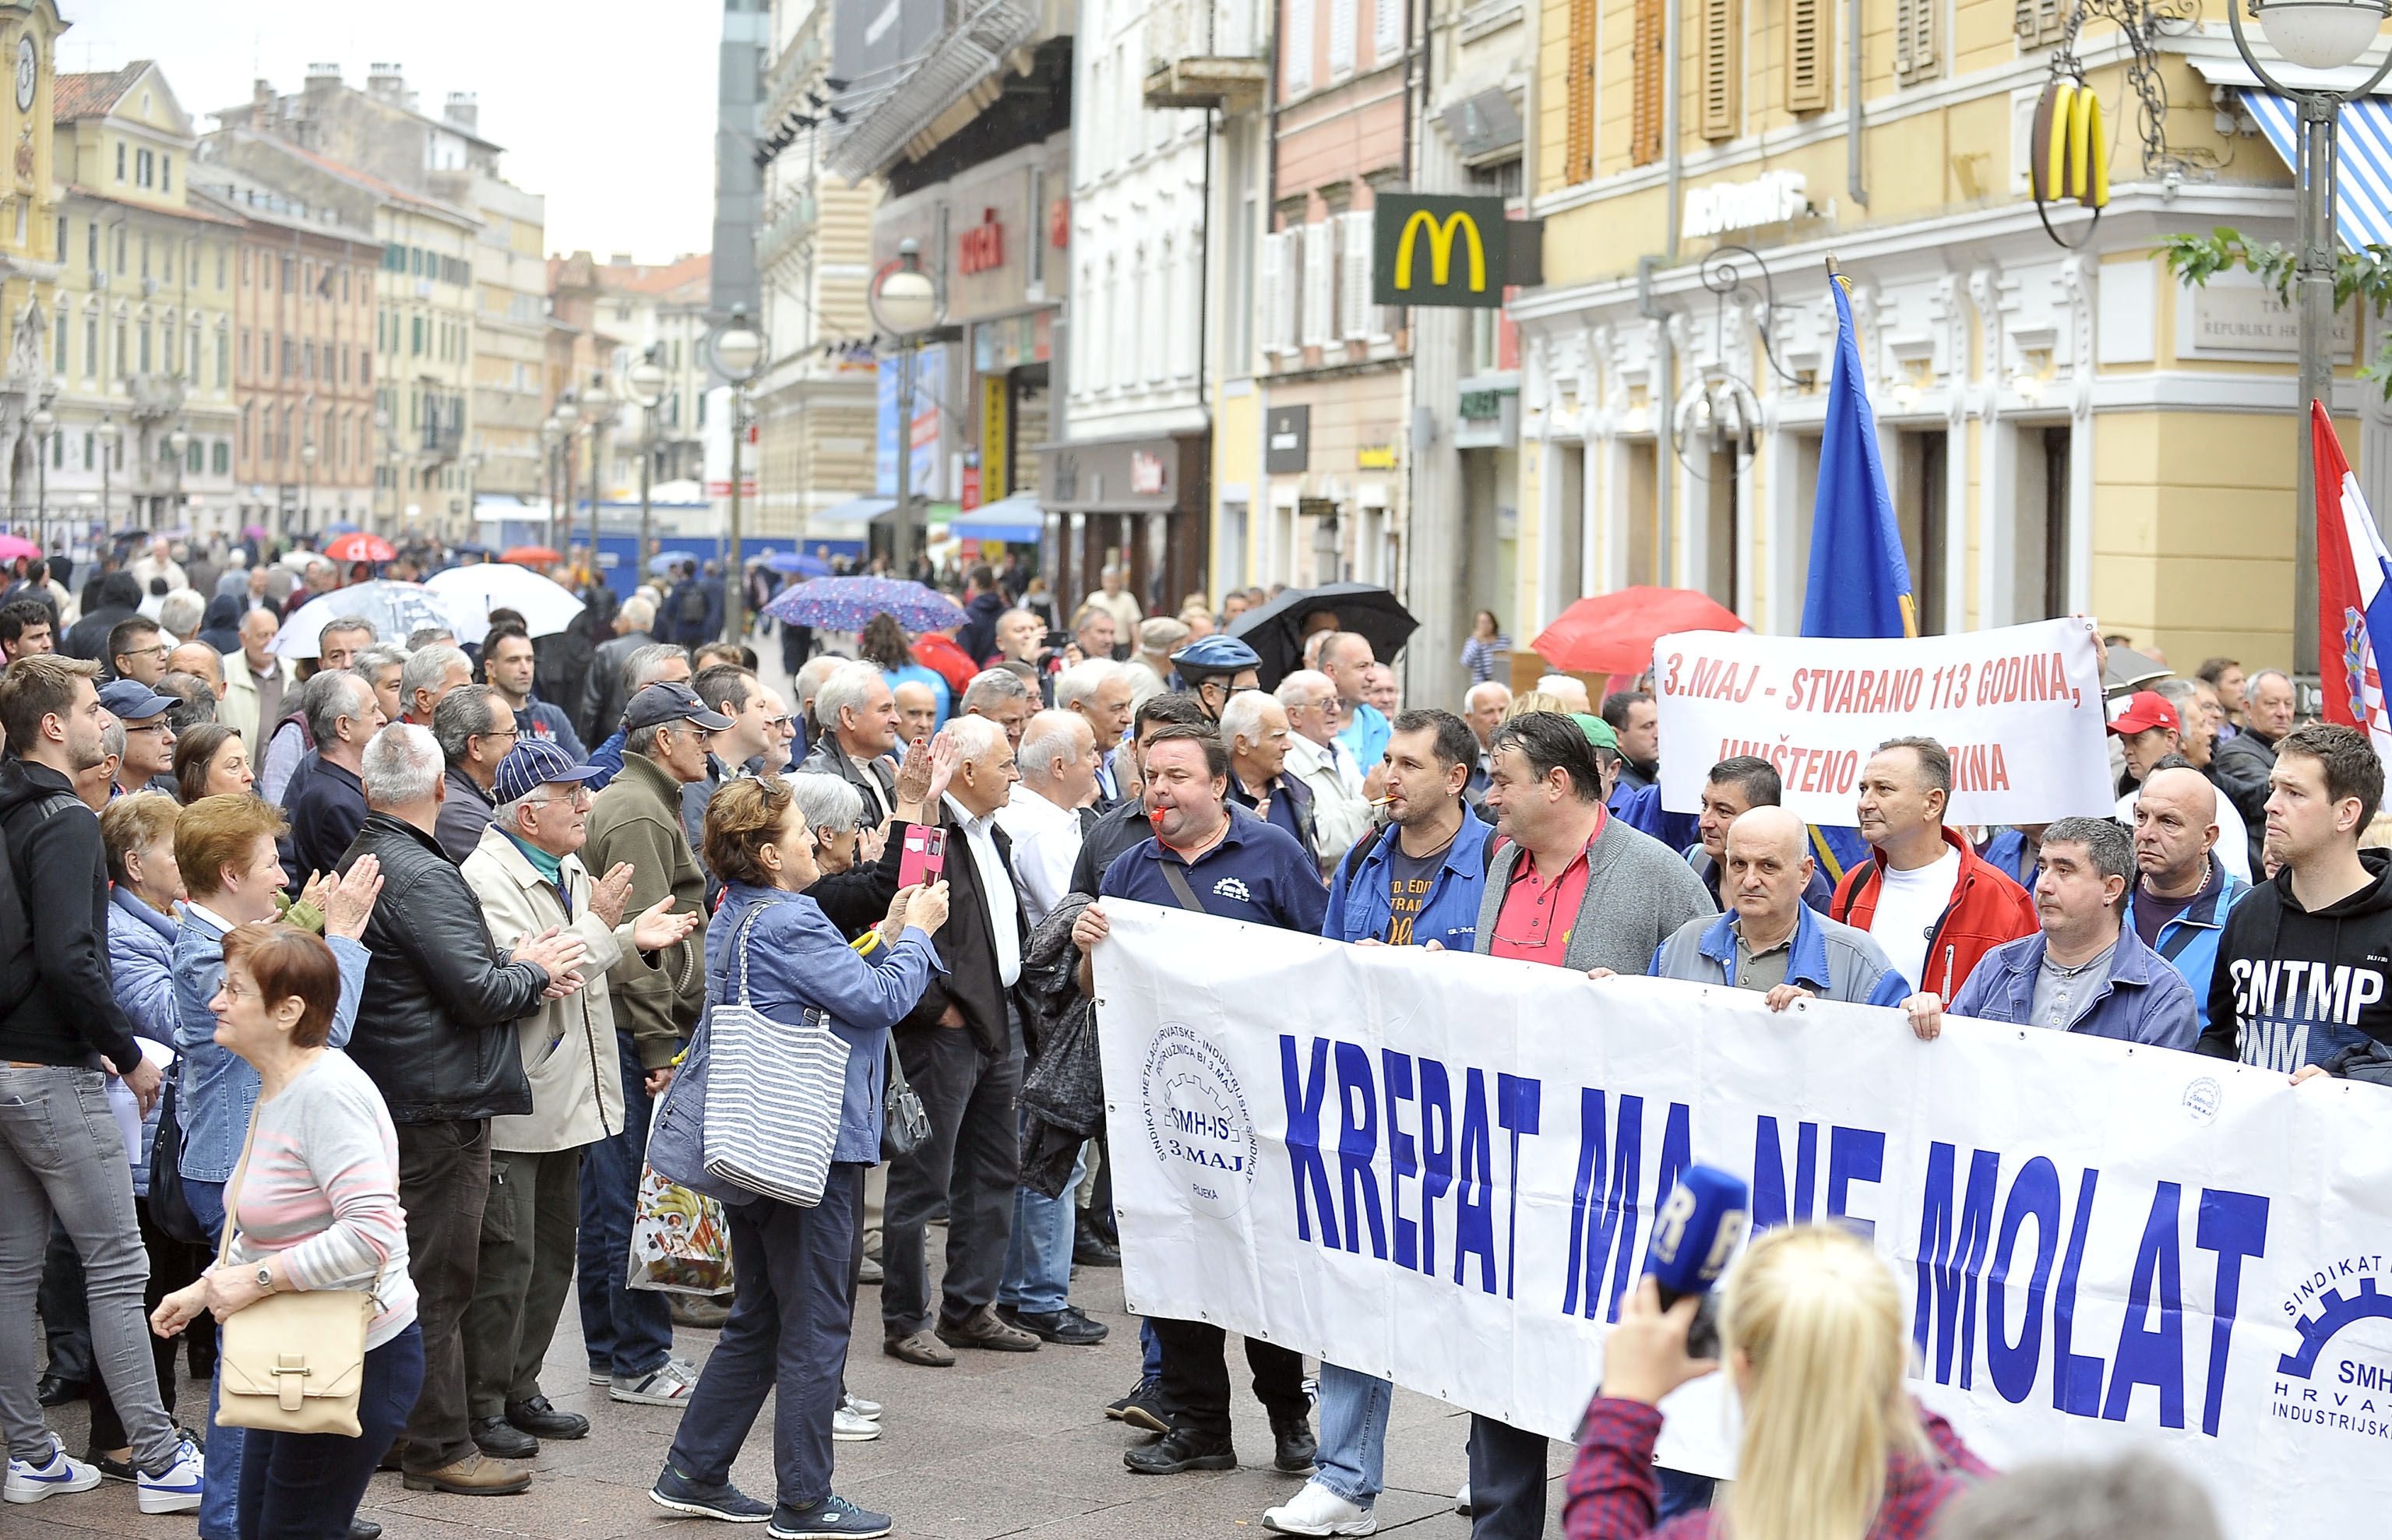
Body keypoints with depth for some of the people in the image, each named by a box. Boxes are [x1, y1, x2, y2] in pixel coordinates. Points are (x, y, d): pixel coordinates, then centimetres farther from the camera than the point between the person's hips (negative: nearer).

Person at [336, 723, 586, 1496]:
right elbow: (477, 993, -23)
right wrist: (532, 970, -5)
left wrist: (511, 963, 4)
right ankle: (438, 1448, 3)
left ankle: (387, 1428, 27)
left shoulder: (360, 862, 11)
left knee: (403, 1270, 18)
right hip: (439, 1105, -10)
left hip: (389, 1100, 10)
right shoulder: (423, 876, -20)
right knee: (437, 1279, -3)